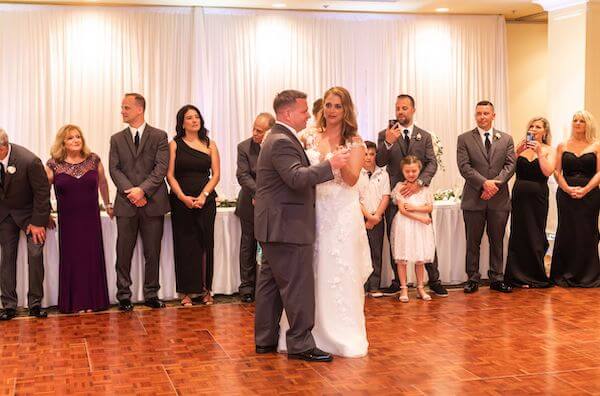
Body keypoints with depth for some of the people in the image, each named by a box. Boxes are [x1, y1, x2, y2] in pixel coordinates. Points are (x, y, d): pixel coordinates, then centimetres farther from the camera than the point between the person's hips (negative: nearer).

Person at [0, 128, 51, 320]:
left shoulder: (29, 161, -30)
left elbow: (42, 192, -18)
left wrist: (38, 222, -16)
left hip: (29, 211, -3)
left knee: (35, 254, -9)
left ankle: (35, 303, 3)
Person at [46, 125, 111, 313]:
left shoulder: (93, 160, 1)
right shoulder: (53, 165, -4)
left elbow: (102, 182, 16)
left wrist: (108, 204, 23)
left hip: (91, 219, 1)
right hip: (67, 220, -1)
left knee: (92, 258, 5)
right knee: (71, 259, 3)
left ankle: (93, 301, 16)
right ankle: (74, 303, 14)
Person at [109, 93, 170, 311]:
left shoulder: (159, 136, 5)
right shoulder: (117, 139, 12)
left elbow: (161, 168, -5)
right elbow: (114, 169, 3)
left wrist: (142, 190, -16)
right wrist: (131, 192, -12)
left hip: (153, 203, -1)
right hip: (126, 203, 2)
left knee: (152, 252, 4)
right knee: (124, 252, 2)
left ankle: (151, 295, 14)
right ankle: (124, 295, 11)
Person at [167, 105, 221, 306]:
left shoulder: (210, 144, 8)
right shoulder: (175, 145, 4)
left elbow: (216, 174, 3)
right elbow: (170, 175, -2)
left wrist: (203, 196, -11)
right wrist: (184, 197, -15)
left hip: (206, 200, 1)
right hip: (181, 201, -1)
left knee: (205, 243, 3)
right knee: (184, 244, 0)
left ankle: (205, 289, 10)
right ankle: (187, 291, 6)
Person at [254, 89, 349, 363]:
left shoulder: (281, 139, 17)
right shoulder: (282, 142, -18)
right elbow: (297, 178, -30)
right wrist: (330, 165, -28)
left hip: (275, 226, 11)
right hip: (286, 227, -11)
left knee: (270, 282, 14)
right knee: (298, 285, -6)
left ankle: (265, 340, 22)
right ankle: (300, 344, -1)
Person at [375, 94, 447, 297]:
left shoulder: (425, 136, 8)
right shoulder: (385, 134, 3)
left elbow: (432, 163, 0)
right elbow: (379, 162, -6)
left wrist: (418, 183, -17)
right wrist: (388, 143, -24)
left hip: (418, 193, 1)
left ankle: (434, 280, 12)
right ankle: (397, 281, 14)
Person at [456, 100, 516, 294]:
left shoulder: (506, 139, 9)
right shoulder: (464, 139, 2)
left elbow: (510, 165, 0)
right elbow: (464, 166, -7)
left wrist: (496, 183, -15)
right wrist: (484, 183, -18)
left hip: (499, 198, 2)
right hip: (474, 198, -2)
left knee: (497, 241, 8)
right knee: (473, 242, 5)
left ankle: (496, 279, 17)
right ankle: (473, 279, 14)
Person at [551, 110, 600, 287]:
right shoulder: (562, 146, 10)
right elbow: (557, 172, 5)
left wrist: (585, 190, -14)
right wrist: (567, 189, -11)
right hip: (565, 196, 1)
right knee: (566, 234, 1)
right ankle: (565, 274, 8)